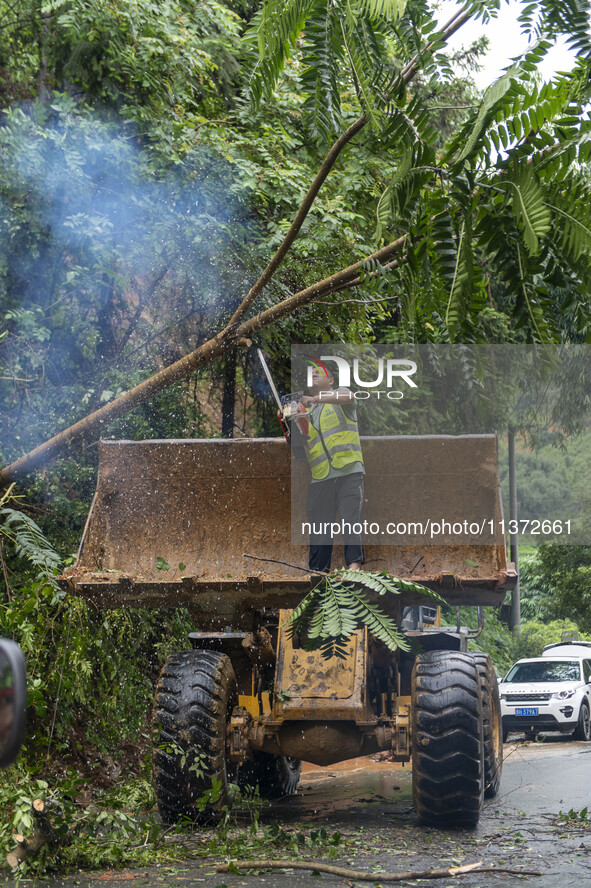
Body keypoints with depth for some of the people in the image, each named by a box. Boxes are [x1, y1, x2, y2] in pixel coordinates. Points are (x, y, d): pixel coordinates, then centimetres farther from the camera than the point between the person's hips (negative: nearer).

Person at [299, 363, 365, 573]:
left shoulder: (340, 394, 11)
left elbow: (348, 397, -16)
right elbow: (302, 445, 19)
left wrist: (315, 399, -23)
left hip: (348, 470, -4)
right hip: (319, 476, 5)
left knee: (350, 517, -13)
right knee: (318, 523, -1)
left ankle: (354, 562, -18)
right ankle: (318, 569, -1)